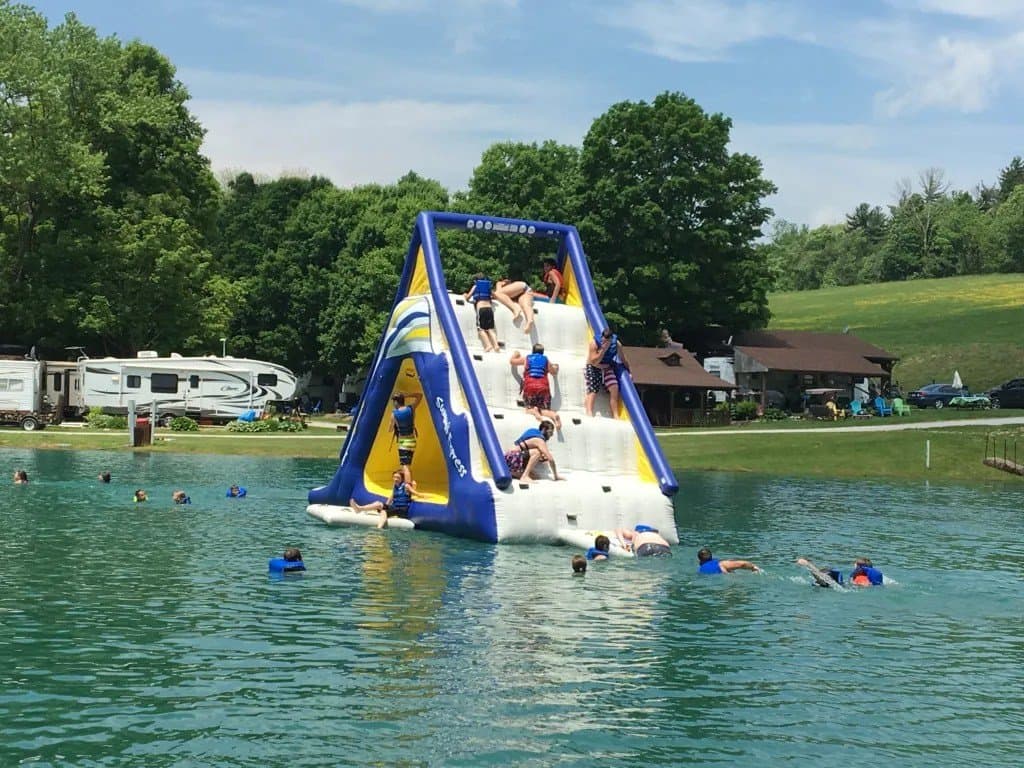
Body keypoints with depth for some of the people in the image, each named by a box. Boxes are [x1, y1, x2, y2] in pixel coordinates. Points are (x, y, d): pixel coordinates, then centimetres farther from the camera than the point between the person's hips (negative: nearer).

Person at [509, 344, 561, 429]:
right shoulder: (546, 360, 19)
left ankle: (534, 411, -28)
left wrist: (515, 354, 51)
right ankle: (554, 415, -34)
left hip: (530, 386, -1)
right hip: (543, 387, 1)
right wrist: (555, 367, 54)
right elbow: (554, 373, 32)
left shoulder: (526, 358, 17)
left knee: (529, 408, 9)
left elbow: (511, 361, 31)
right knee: (545, 410, 1)